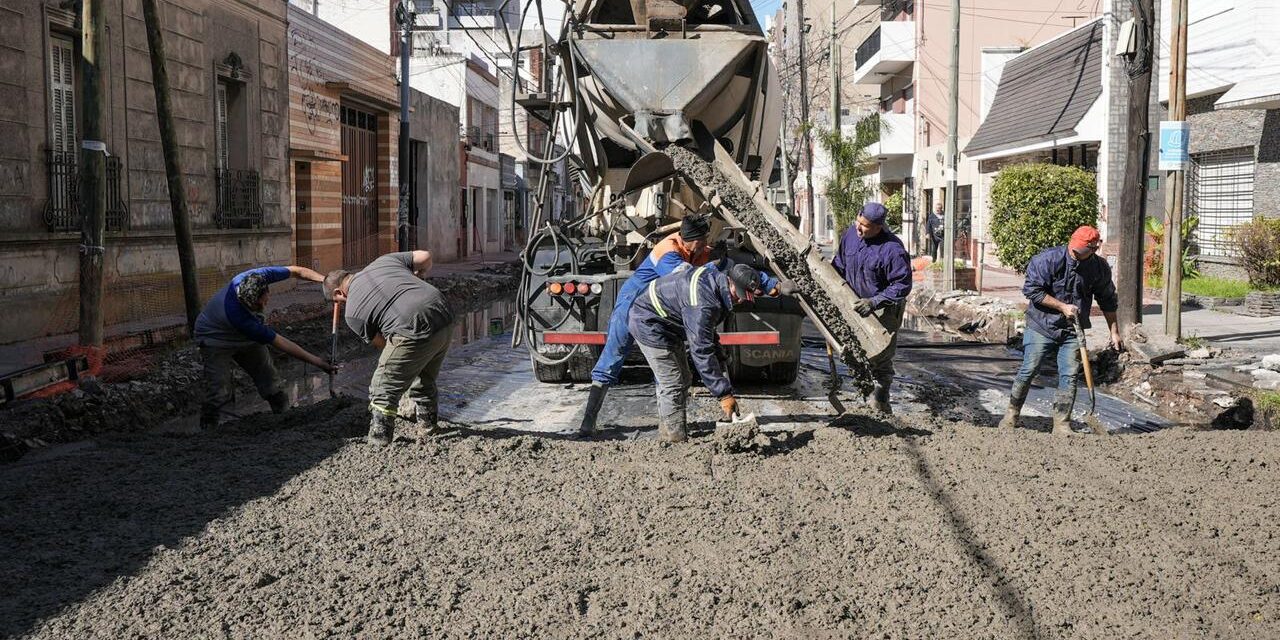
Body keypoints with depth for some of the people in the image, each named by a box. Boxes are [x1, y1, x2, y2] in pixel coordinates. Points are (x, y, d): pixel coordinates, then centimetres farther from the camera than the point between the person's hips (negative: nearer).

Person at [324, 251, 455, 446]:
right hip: (446, 320, 7)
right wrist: (415, 279, 37)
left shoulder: (352, 312, 8)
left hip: (414, 331, -7)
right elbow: (425, 257, 20)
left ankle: (379, 440, 14)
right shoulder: (384, 260, 21)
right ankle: (429, 424, 43)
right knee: (426, 380, 29)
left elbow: (380, 343, 15)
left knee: (384, 388, 10)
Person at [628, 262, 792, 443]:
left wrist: (775, 285, 0)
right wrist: (724, 394, -34)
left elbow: (753, 277, 15)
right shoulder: (701, 305, -36)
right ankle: (676, 440, -8)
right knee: (673, 385, -13)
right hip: (648, 324, -10)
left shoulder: (718, 275, -8)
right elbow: (702, 352, -36)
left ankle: (667, 434, 23)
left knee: (682, 380, 14)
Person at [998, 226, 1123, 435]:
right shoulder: (1049, 259, -16)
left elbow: (1108, 302, 12)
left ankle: (1062, 424, 9)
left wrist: (1114, 332, 13)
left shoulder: (1100, 268, -1)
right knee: (1028, 371, 0)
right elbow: (1031, 289, -14)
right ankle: (1012, 413, 18)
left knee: (1069, 377, -1)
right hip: (1041, 326, -3)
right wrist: (1062, 306, -16)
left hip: (1072, 331, 3)